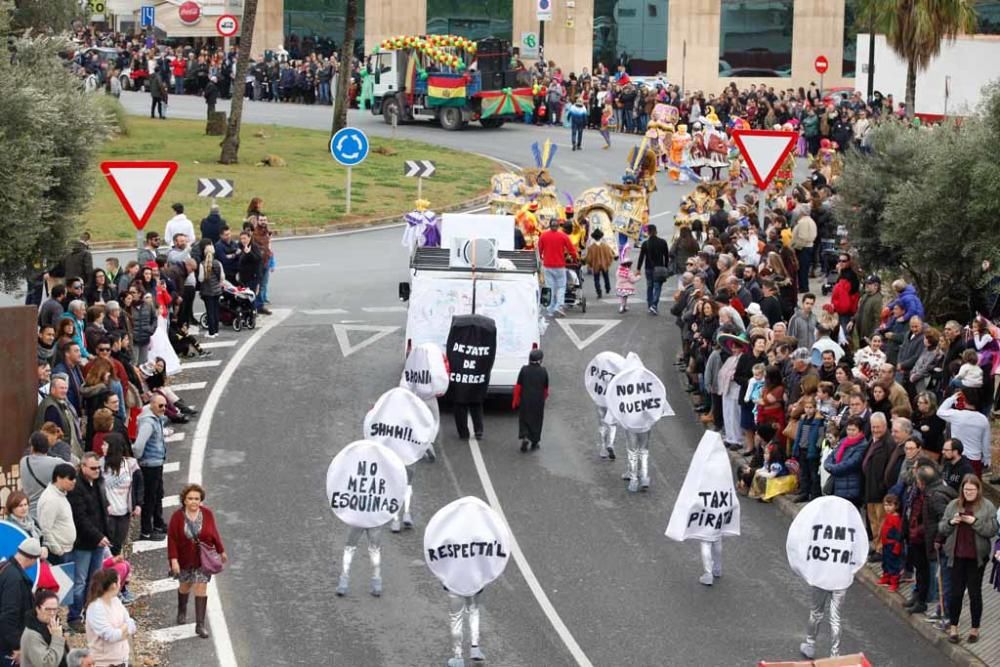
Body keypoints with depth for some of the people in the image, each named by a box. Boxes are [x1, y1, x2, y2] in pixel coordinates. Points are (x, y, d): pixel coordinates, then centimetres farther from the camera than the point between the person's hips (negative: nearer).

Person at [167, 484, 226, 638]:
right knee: (185, 585, 18)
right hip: (184, 560, 0)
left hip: (203, 559, 0)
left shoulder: (207, 514, -10)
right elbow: (172, 539, -12)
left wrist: (221, 551, 11)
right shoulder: (178, 516, -14)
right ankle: (182, 611, 49)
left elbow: (214, 534, 2)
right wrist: (173, 560, -18)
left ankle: (200, 624, -2)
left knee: (201, 588, -5)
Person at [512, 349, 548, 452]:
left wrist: (515, 401, 2)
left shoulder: (524, 370, -8)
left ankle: (525, 437, -10)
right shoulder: (543, 372, -6)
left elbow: (518, 387, -6)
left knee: (524, 420, 10)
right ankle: (535, 441, 18)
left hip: (525, 401, -1)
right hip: (538, 402, 1)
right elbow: (546, 388, 4)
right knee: (537, 420, 13)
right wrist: (544, 398, 22)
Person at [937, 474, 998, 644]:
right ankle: (953, 627, 17)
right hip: (957, 555, 2)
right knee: (956, 592, 7)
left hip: (977, 557, -2)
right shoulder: (953, 505, 5)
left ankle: (975, 629, 17)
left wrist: (975, 522, -19)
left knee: (975, 592, 5)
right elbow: (941, 528, 8)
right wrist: (951, 522, -12)